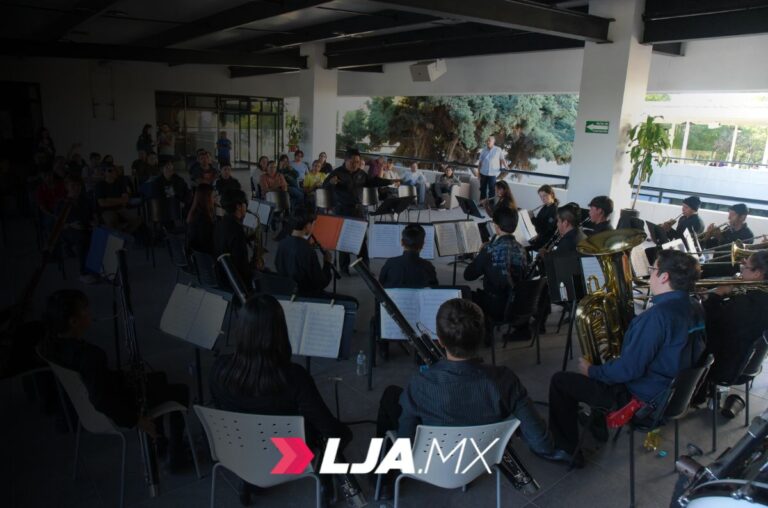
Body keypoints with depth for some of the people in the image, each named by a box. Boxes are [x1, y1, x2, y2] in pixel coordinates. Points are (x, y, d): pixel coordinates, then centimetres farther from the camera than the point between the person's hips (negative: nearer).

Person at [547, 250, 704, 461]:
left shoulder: (657, 315, -29)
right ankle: (598, 420, 37)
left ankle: (565, 449, 13)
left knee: (560, 381, 0)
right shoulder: (690, 308, 0)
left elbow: (629, 369, -28)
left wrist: (592, 371, -10)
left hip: (645, 398, -9)